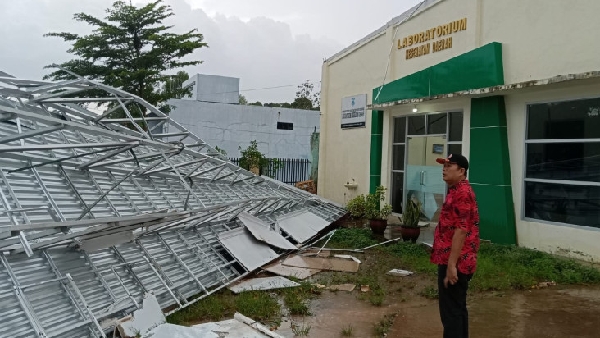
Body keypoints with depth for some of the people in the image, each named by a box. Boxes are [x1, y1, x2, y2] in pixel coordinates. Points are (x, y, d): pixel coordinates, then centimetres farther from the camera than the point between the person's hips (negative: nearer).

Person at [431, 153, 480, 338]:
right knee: (457, 309, 18)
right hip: (457, 262, 10)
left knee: (451, 312, -3)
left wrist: (451, 265, -24)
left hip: (454, 262, -10)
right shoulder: (457, 191, 16)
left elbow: (461, 230, -23)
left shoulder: (461, 193, -17)